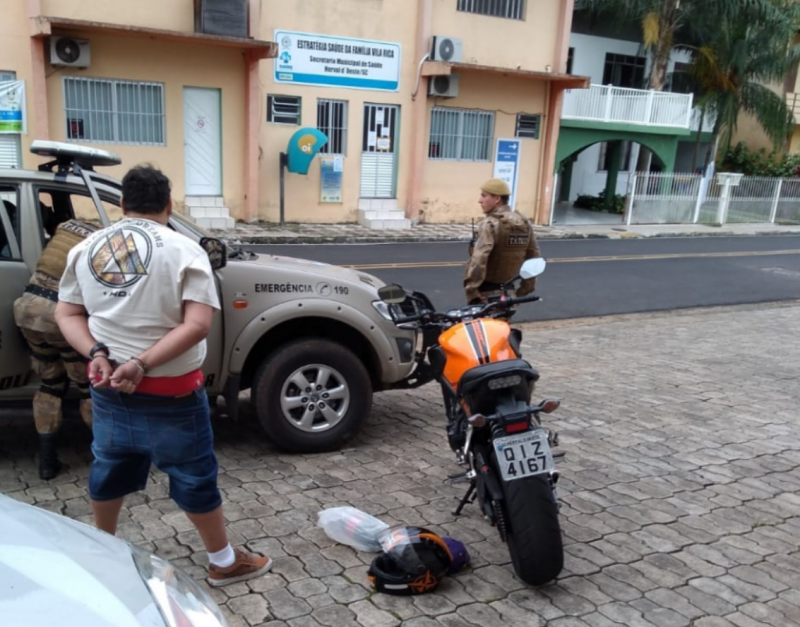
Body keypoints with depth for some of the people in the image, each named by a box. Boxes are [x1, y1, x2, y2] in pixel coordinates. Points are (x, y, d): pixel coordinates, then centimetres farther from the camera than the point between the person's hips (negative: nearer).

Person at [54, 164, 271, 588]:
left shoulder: (85, 248, 4)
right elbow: (197, 324, -21)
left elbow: (67, 314, 4)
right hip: (169, 390, -5)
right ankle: (224, 562, 20)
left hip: (108, 385, 5)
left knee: (109, 466, 23)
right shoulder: (184, 251, -12)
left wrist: (98, 355, -9)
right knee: (193, 476, 7)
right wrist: (142, 363, -21)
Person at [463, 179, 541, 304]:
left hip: (486, 293, -8)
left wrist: (471, 290, -24)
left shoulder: (490, 224, -17)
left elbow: (478, 261, -29)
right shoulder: (525, 224, 8)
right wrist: (526, 288, 19)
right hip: (508, 292, 8)